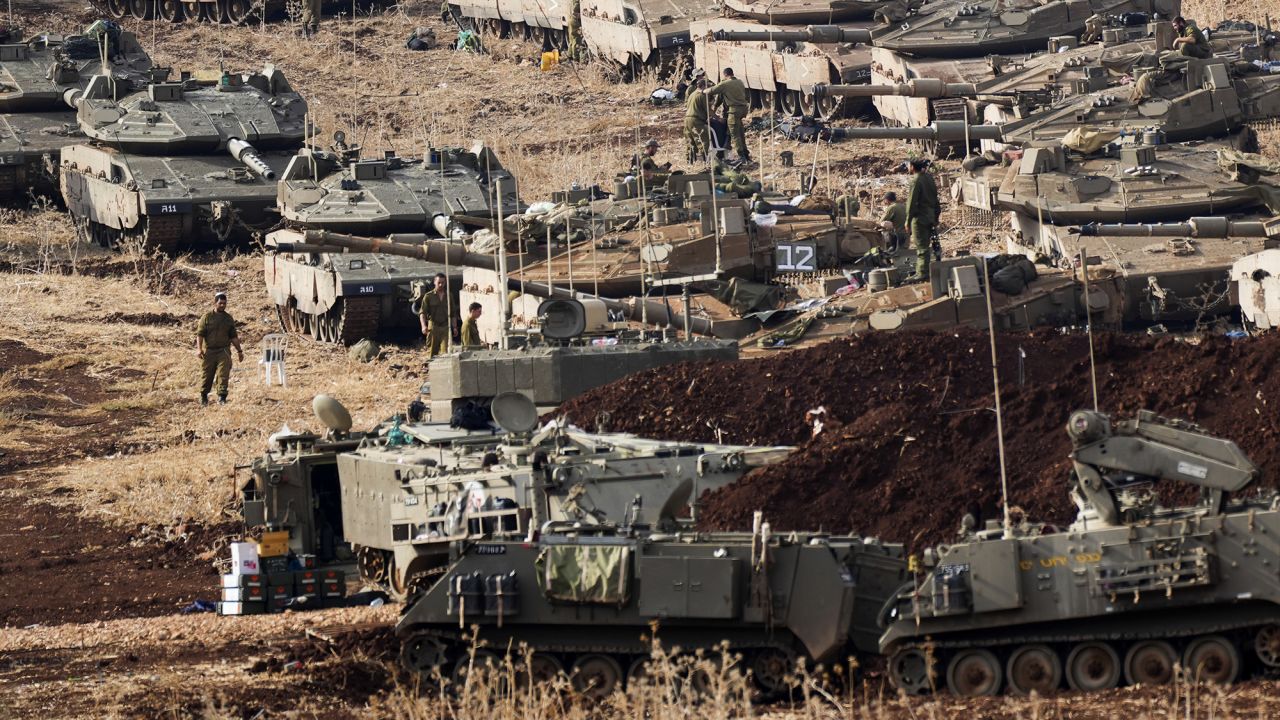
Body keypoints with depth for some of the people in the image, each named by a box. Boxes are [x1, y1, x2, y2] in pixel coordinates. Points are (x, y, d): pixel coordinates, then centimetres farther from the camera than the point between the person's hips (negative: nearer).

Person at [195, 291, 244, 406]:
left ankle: (222, 397, -12)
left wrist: (239, 350, 17)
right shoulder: (207, 317, 0)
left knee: (223, 374, -12)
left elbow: (233, 336, 18)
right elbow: (200, 334, -5)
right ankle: (203, 396, 26)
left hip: (224, 351, 1)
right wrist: (199, 348, -17)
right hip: (208, 351, -1)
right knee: (206, 374, 6)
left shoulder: (228, 318, 11)